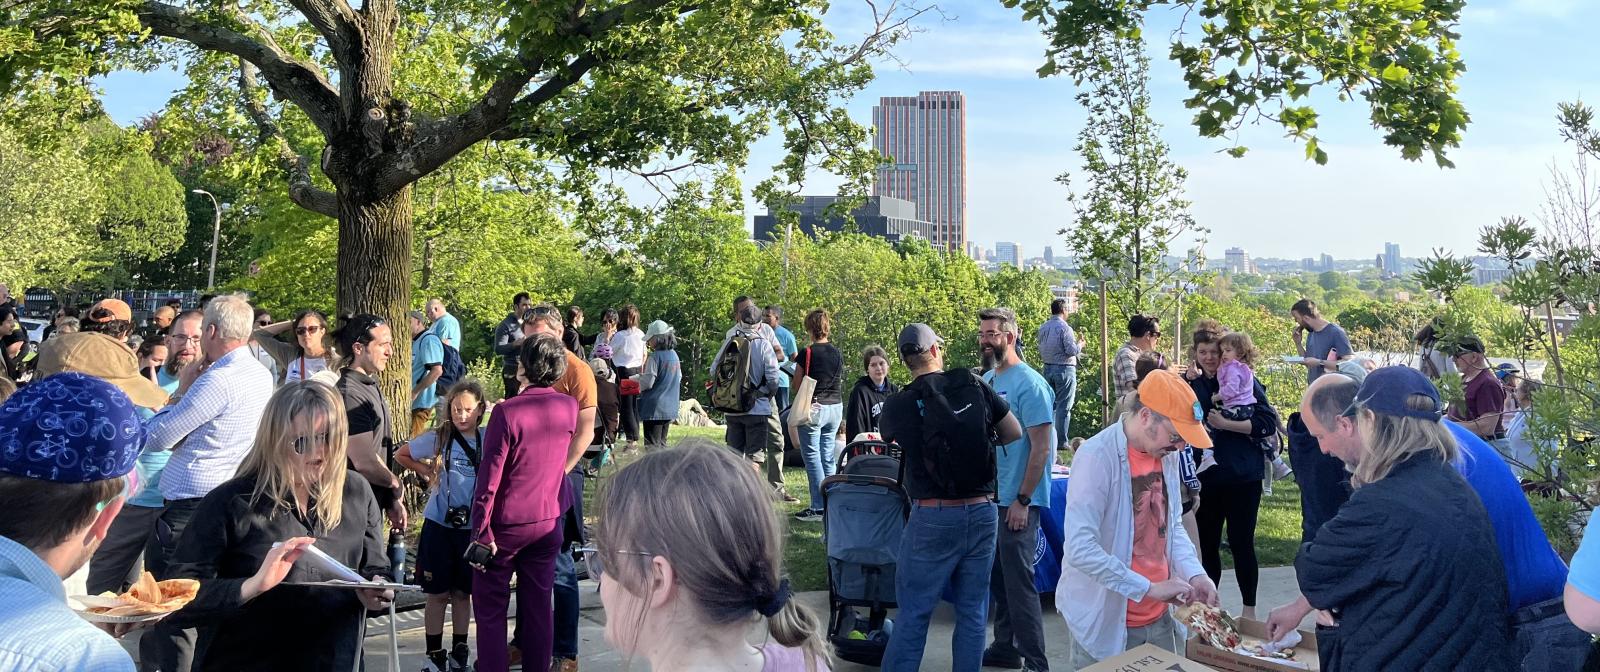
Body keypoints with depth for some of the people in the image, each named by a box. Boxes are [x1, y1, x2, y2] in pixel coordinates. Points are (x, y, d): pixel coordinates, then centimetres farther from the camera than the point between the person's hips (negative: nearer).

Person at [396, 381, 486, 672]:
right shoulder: (438, 438, -5)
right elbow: (401, 455, 8)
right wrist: (428, 472, -3)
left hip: (473, 527, 1)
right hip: (439, 525, -1)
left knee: (463, 592, 13)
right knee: (438, 593, 6)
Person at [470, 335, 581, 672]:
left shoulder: (507, 413, -19)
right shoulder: (570, 408, -3)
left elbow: (489, 478, -19)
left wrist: (481, 531, -13)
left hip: (506, 525, -4)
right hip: (548, 523, 4)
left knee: (490, 610, 9)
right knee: (539, 607, 13)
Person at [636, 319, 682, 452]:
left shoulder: (655, 357, -16)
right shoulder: (674, 355, 7)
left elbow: (647, 382, -18)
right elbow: (679, 378, 16)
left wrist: (640, 375, 1)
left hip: (654, 407, -8)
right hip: (671, 407, 8)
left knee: (652, 445, -3)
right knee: (662, 442, 16)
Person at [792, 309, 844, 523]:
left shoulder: (807, 353, -12)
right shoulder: (837, 353, 4)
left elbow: (797, 384, -4)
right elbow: (839, 381, 12)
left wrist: (797, 361, 10)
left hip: (813, 408, -6)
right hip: (836, 407, 6)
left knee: (812, 457, -1)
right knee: (829, 458, 12)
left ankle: (818, 508, -2)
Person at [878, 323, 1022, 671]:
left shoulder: (898, 405, -7)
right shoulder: (974, 385, -4)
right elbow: (1014, 432, 7)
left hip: (933, 517, -2)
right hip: (982, 512, 2)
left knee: (913, 612, 6)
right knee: (973, 611, 12)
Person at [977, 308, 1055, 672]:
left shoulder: (1029, 383, -15)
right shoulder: (986, 380, 8)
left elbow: (1042, 447, -17)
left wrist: (1022, 500, -17)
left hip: (1016, 501, -8)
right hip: (990, 496, 8)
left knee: (1019, 580, -4)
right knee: (998, 577, 15)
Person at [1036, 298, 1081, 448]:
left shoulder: (1043, 328, 6)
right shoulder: (1065, 328, -15)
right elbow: (1072, 350, -17)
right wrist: (1080, 345, 0)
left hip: (1048, 368, 7)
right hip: (1064, 368, -7)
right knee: (1064, 406, -2)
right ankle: (1061, 441, -1)